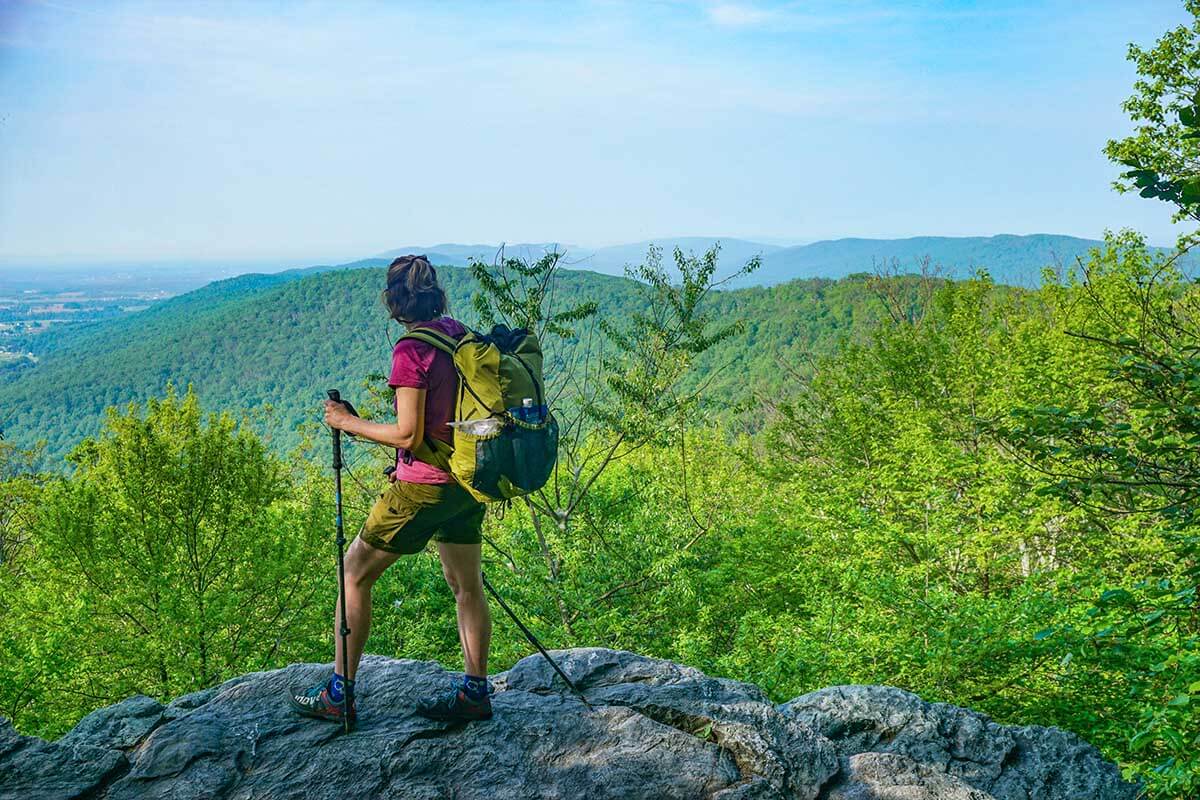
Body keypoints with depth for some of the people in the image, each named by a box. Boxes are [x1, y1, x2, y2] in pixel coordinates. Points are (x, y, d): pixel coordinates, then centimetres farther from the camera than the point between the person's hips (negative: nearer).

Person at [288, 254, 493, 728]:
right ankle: (475, 693, 20)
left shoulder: (411, 351, -17)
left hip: (424, 485, -8)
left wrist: (348, 422, -7)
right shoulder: (461, 335, 6)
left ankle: (339, 693, 12)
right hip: (468, 479, 8)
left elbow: (407, 435, -19)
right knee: (466, 583, 14)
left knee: (356, 572, 6)